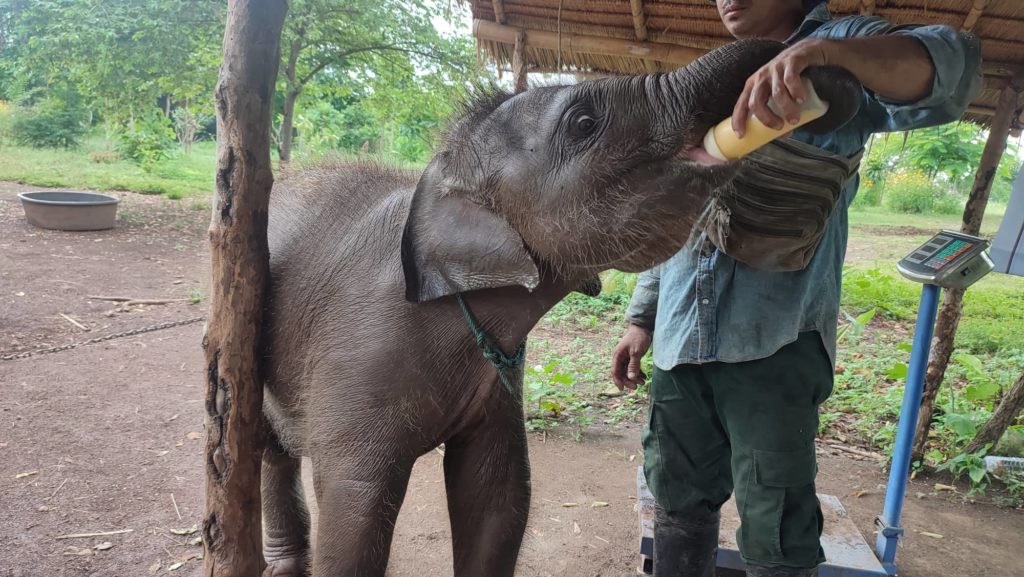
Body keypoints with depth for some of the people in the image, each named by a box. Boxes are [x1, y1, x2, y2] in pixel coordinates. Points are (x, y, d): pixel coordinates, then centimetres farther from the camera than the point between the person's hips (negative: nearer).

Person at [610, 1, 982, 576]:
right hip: (681, 339, 5)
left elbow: (952, 66, -16)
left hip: (775, 340, -5)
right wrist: (643, 318, 16)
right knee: (679, 499, 14)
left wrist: (824, 51, -34)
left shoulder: (842, 47, 5)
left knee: (775, 530, 0)